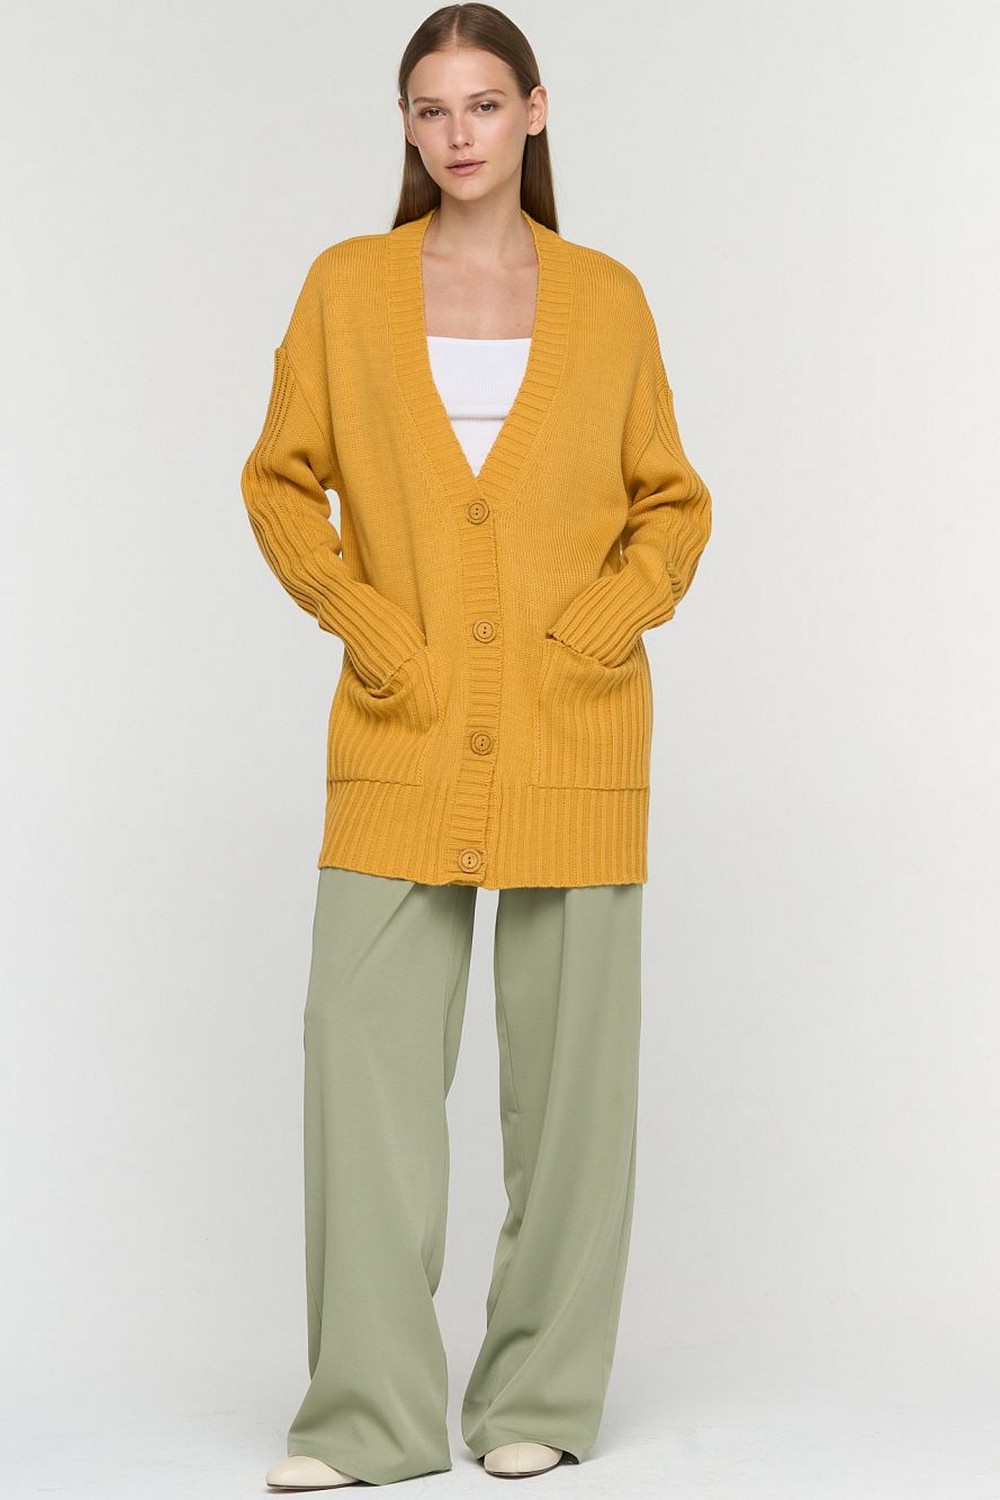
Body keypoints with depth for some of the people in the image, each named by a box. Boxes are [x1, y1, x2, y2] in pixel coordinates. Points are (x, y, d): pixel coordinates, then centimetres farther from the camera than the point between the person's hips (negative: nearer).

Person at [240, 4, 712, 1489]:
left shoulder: (606, 297, 6)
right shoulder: (347, 286, 6)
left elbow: (673, 503, 11)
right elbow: (283, 480, 10)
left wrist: (599, 626, -5)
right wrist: (360, 620, -3)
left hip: (572, 732, 0)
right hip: (405, 736, 0)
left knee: (568, 1056, 2)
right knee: (364, 1039, -6)